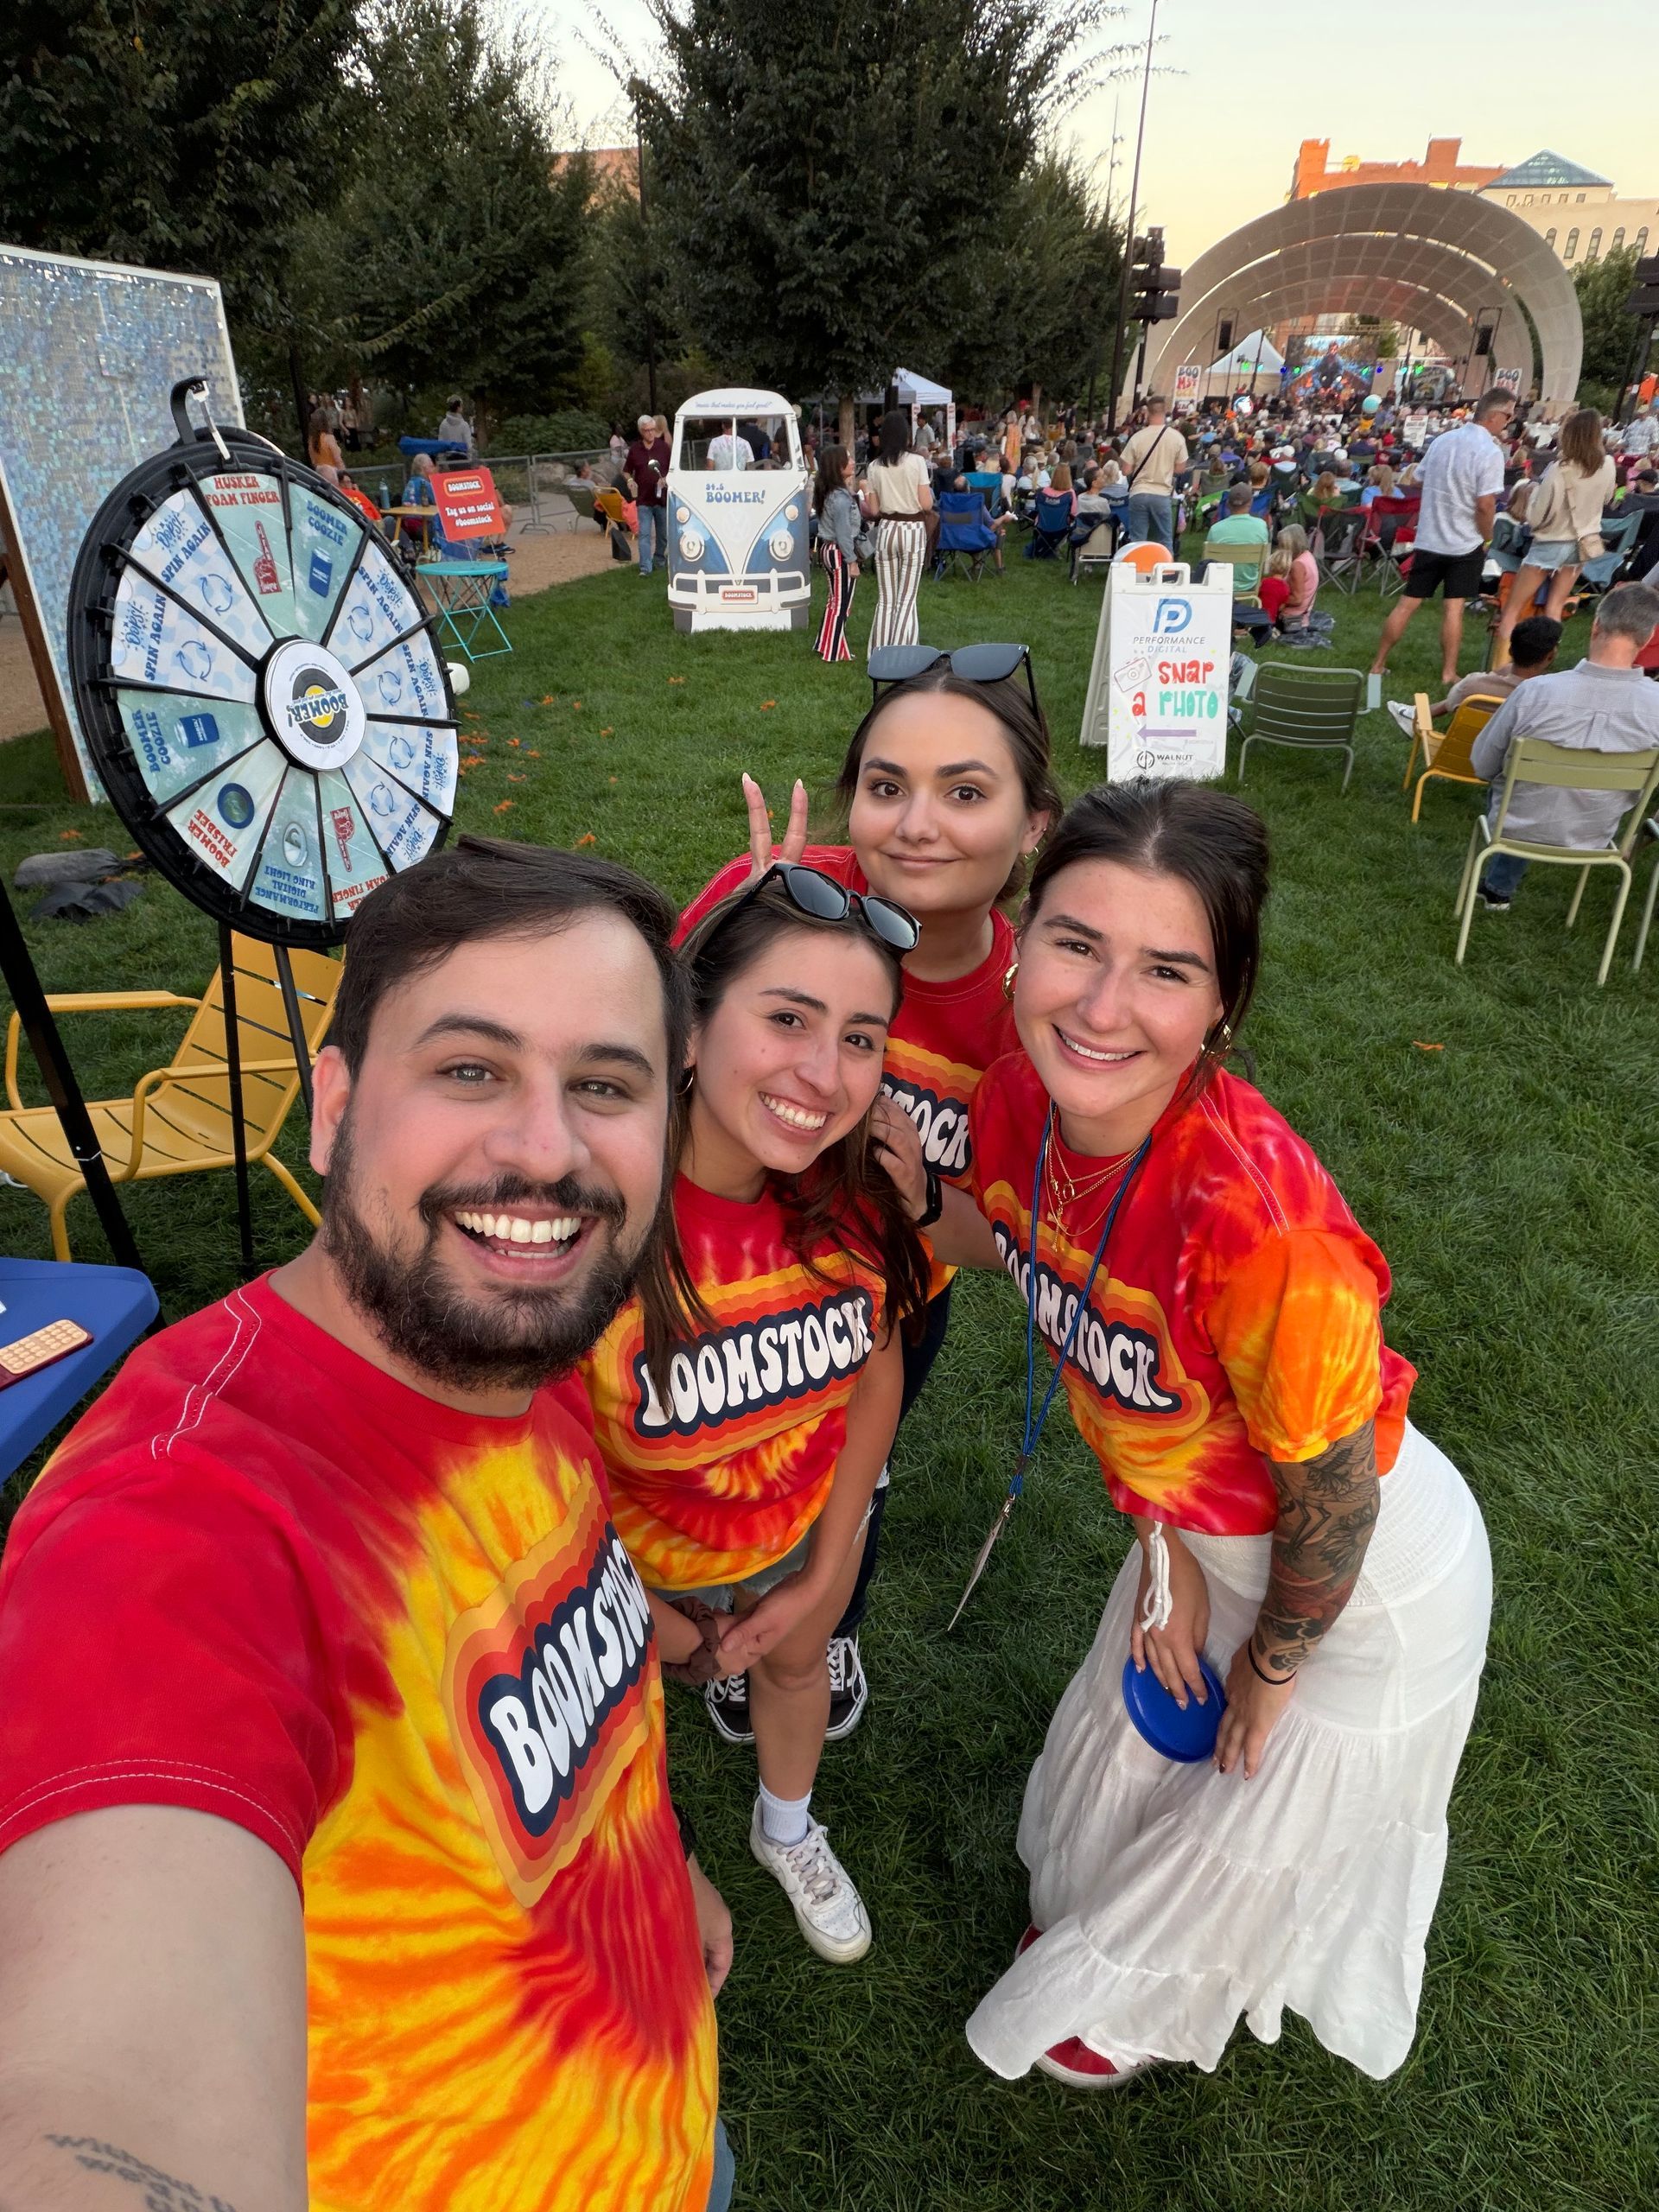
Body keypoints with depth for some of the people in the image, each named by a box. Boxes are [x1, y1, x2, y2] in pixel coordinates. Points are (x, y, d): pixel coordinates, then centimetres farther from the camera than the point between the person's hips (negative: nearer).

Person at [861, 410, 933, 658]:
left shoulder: (874, 467, 0)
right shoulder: (917, 462, -7)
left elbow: (873, 510, 2)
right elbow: (926, 504, -8)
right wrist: (930, 497, 13)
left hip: (886, 530, 2)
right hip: (913, 531, -2)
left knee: (885, 599, 9)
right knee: (907, 598, 1)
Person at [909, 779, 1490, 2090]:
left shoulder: (1257, 1216, -42)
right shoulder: (1017, 1107, -20)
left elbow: (1332, 1501, -24)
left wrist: (1271, 1667, -7)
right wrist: (1162, 1542, -3)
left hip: (1370, 1578, -5)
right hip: (1203, 1530, 5)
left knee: (1253, 1840, 24)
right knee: (1129, 1757, 31)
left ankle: (1147, 2015, 59)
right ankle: (1096, 1926, 66)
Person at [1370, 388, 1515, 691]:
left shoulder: (1442, 440, 4)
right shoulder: (1490, 452, -15)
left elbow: (1420, 481, 13)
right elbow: (1485, 505, -19)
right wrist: (1486, 538, -3)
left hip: (1428, 538, 5)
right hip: (1464, 542, -4)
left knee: (1407, 603, 8)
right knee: (1453, 608, 0)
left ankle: (1378, 664, 11)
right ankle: (1448, 674, 4)